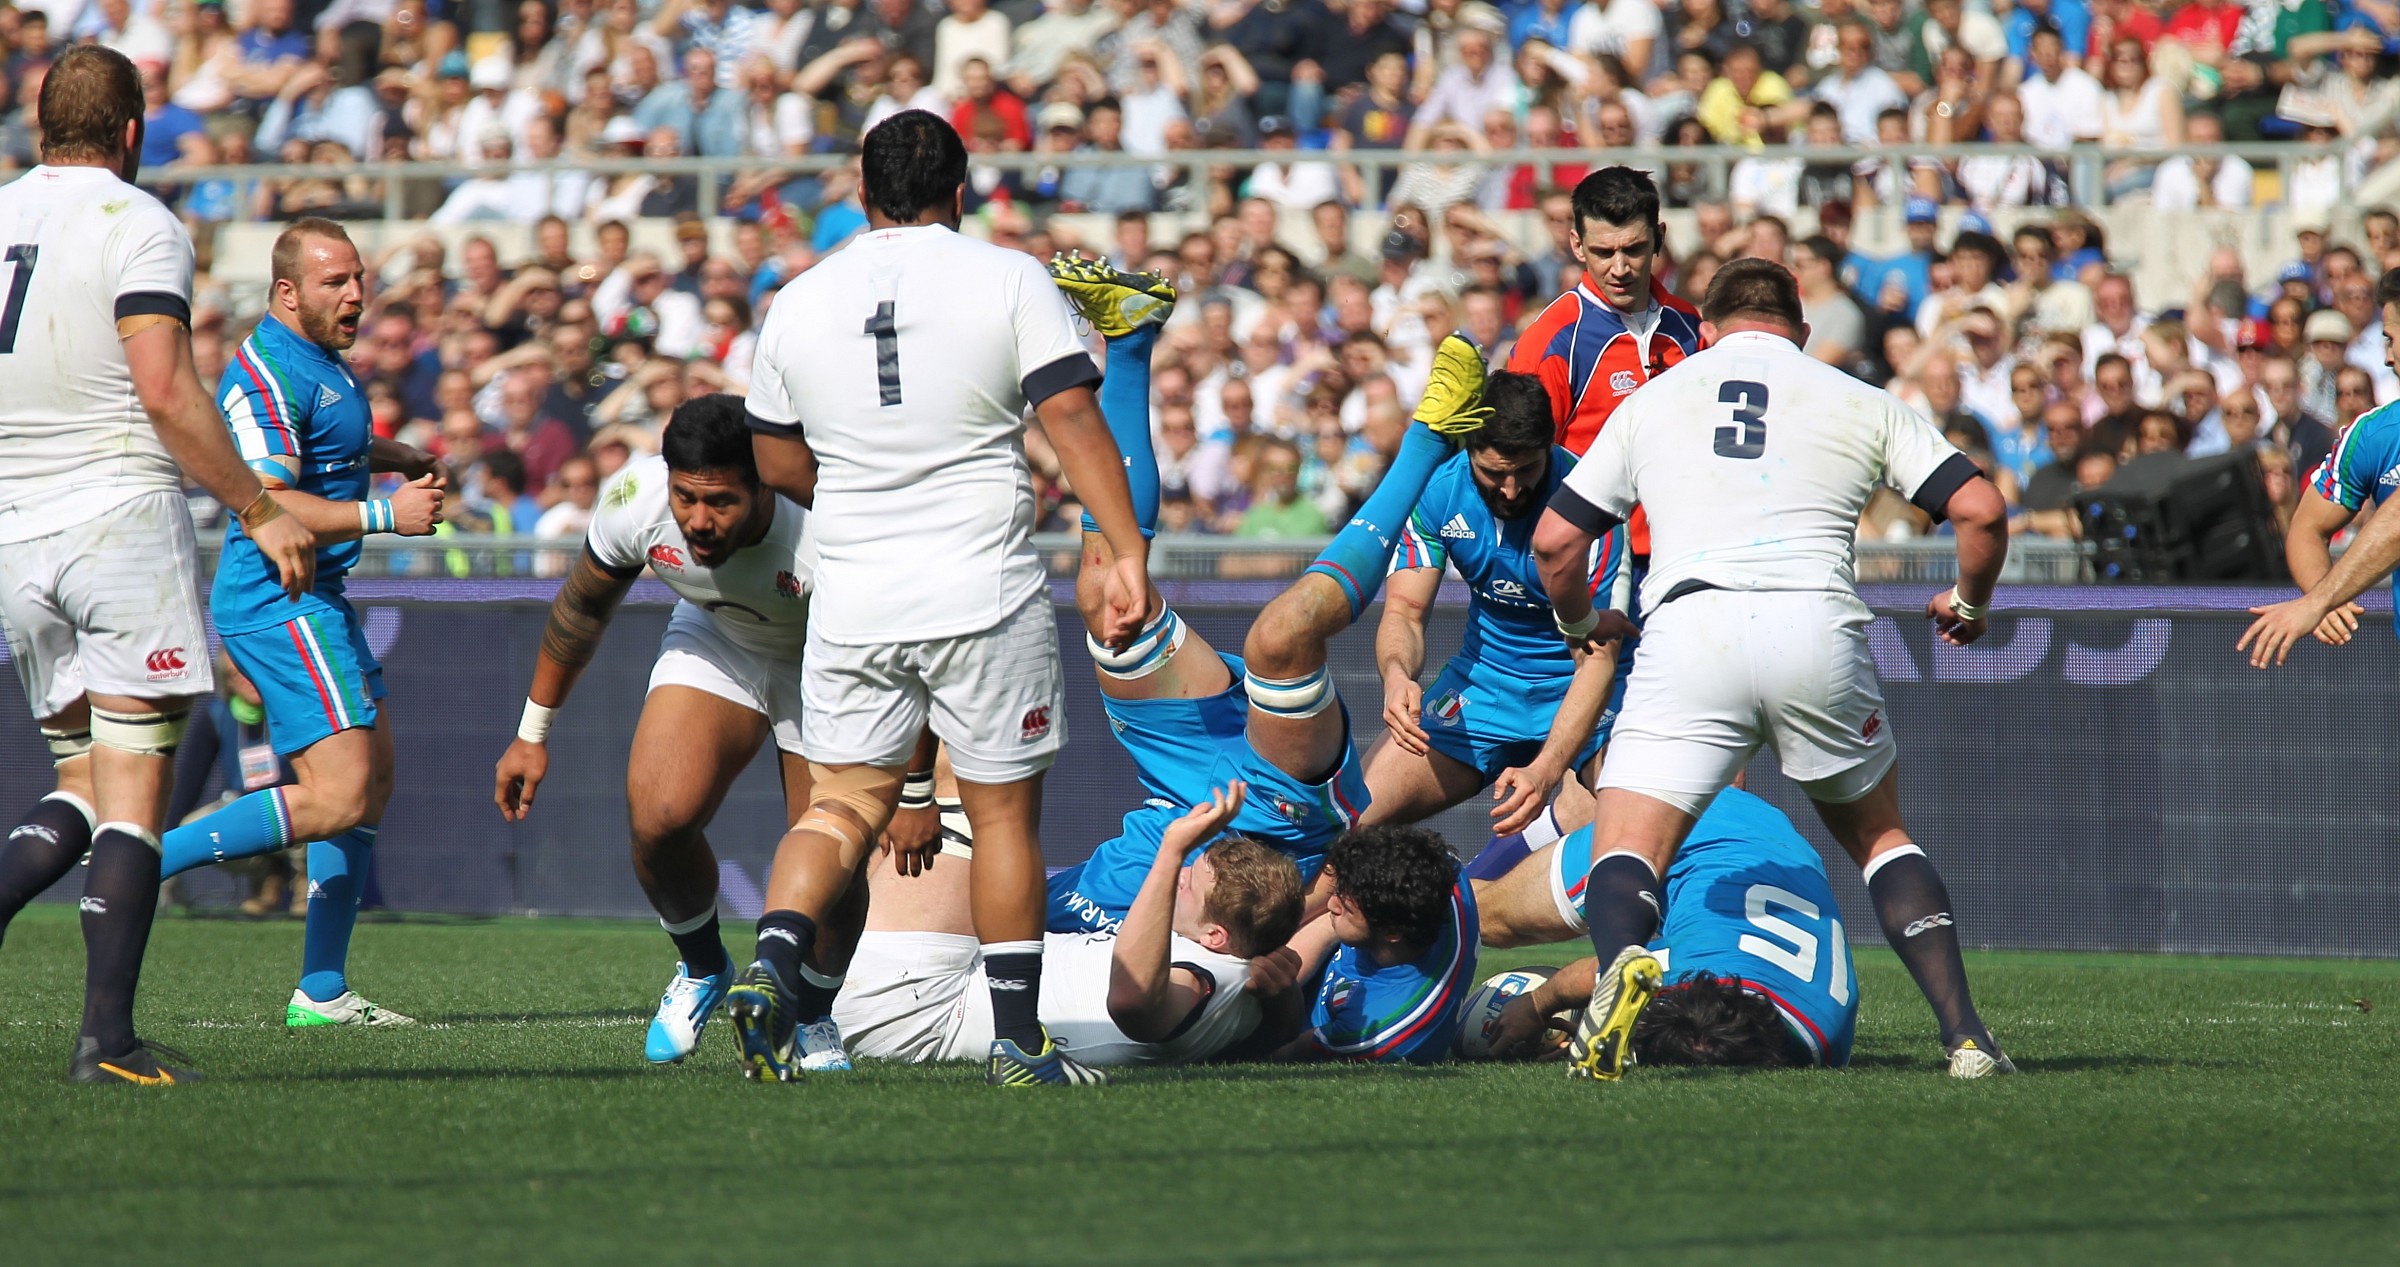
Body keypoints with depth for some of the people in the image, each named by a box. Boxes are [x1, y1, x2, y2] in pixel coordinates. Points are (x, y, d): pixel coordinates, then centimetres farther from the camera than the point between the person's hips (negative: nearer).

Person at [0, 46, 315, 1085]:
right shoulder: (139, 227, -7)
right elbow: (165, 390, -16)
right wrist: (260, 511, -10)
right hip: (121, 515, -6)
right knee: (133, 795, -3)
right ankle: (106, 1037, -10)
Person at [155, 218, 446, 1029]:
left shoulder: (320, 357, 14)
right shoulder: (267, 373, -18)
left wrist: (399, 459, 19)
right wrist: (386, 514, -23)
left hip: (317, 597, 11)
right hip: (276, 603, -11)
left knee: (372, 773, 11)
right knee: (338, 797, -18)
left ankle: (322, 990, 12)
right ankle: (143, 862, -16)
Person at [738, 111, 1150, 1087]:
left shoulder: (796, 305, 6)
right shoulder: (1010, 282, -3)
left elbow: (778, 466, 13)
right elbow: (1074, 422, -11)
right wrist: (1128, 556, -11)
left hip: (851, 601, 3)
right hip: (983, 596, -3)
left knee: (842, 804, 11)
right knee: (1003, 813, 6)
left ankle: (772, 964, -13)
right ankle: (1018, 1042, 8)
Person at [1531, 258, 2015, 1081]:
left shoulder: (1654, 399, 21)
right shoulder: (1861, 403, 19)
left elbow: (1555, 540, 19)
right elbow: (1981, 509, 11)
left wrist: (1580, 622, 39)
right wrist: (1968, 606, 30)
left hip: (1687, 633, -1)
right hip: (1816, 628, 1)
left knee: (1626, 853, 1)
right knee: (1878, 833, 23)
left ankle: (1622, 964, -35)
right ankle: (1964, 1034, 10)